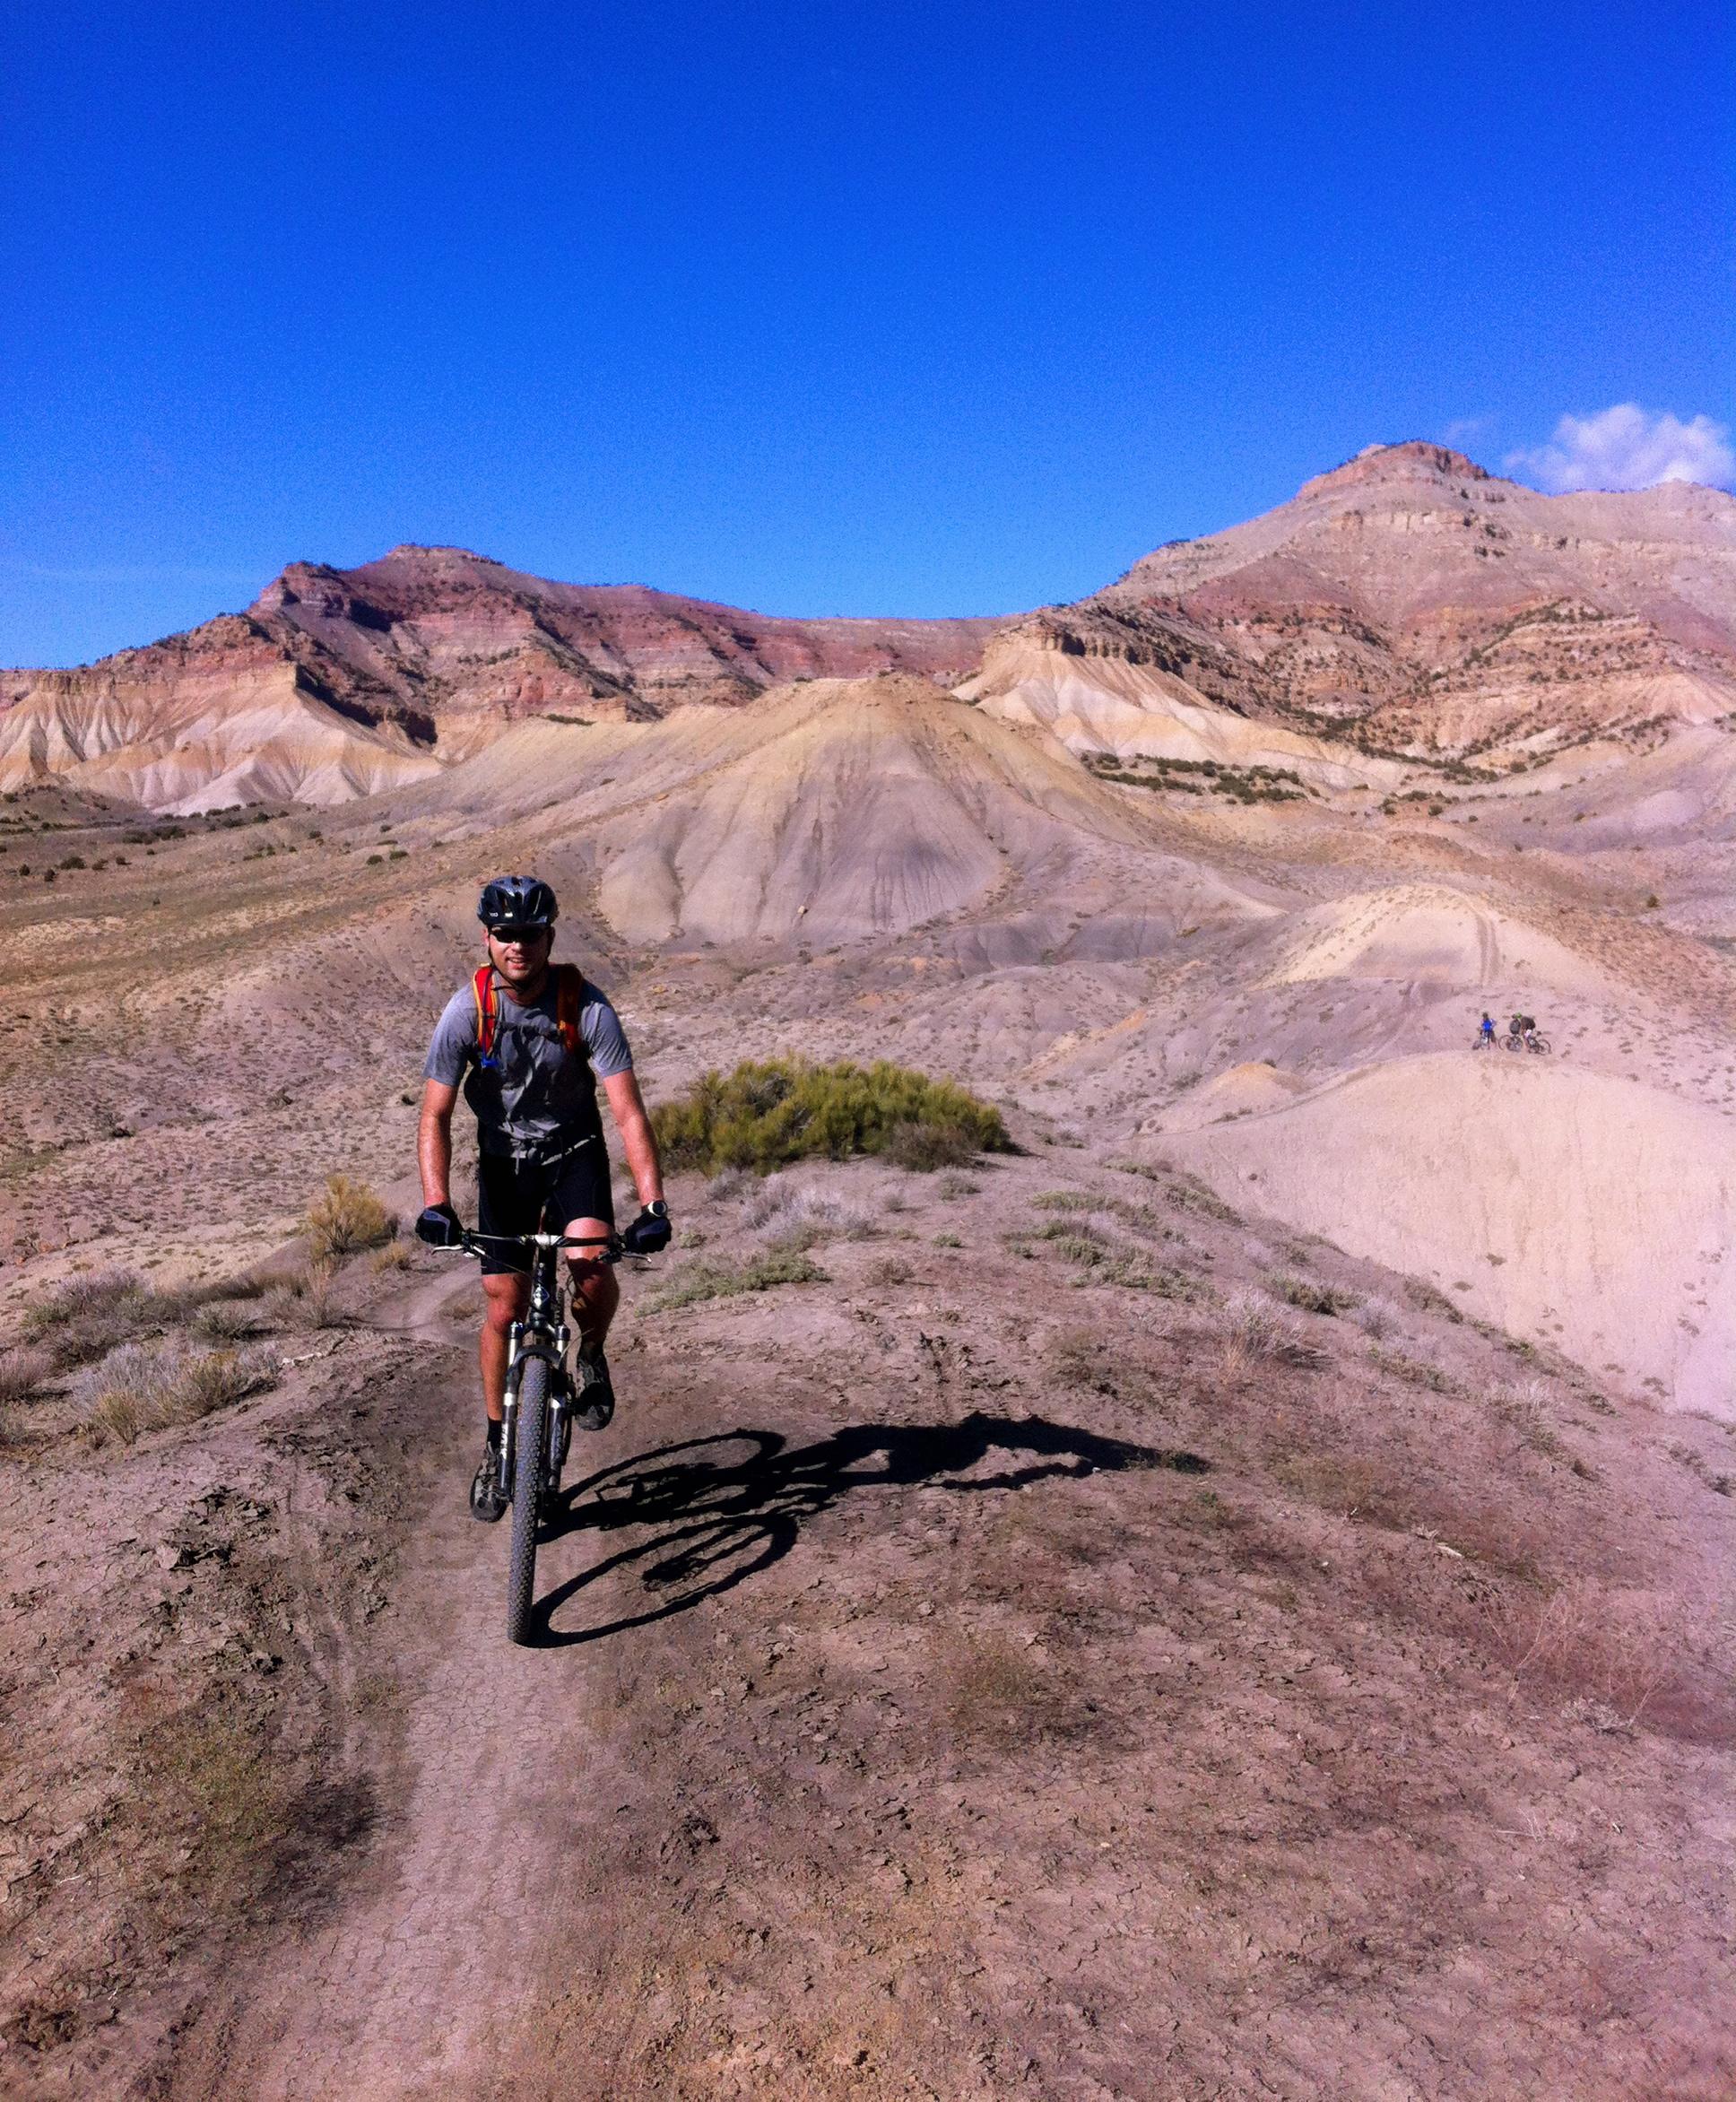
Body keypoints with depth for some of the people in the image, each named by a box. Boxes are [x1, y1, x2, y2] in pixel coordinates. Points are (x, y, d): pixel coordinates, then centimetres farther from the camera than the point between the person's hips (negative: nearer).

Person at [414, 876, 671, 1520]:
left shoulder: (586, 1006, -23)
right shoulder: (466, 1011, -20)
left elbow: (628, 1110, -26)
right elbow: (435, 1116, -18)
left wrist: (653, 1206, -36)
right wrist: (435, 1204, -33)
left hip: (574, 1151, -1)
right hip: (504, 1160, 1)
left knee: (592, 1271, -25)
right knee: (505, 1305, 0)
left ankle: (592, 1355, 9)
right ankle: (497, 1445, 20)